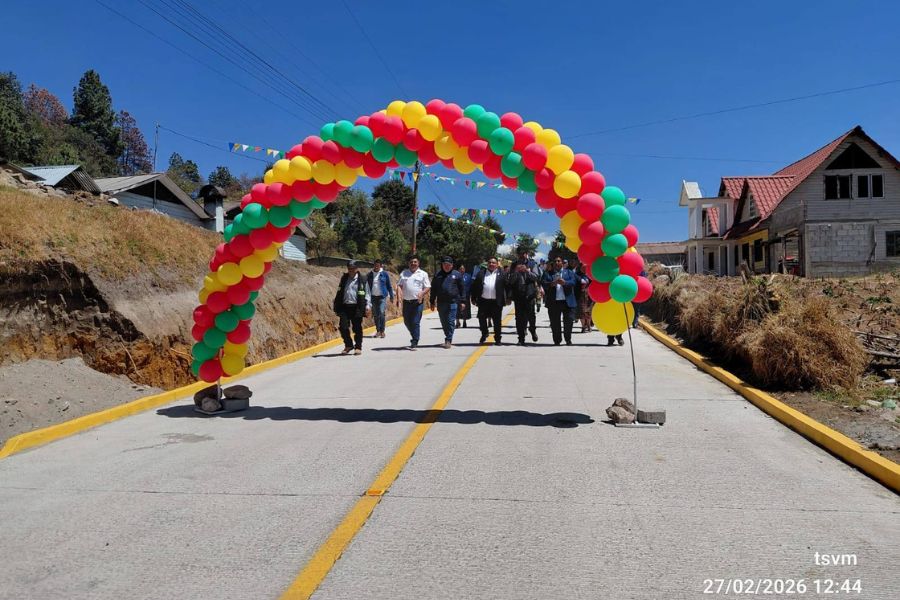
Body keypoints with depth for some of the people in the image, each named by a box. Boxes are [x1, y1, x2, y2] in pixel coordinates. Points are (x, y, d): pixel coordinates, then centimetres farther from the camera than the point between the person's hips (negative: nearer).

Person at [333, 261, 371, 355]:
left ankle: (358, 347, 15)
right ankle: (348, 345, 16)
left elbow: (367, 293, 2)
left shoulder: (362, 280, 1)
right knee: (343, 327, -3)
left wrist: (368, 305, -7)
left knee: (357, 328, 2)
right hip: (345, 307, 3)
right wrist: (336, 307, 14)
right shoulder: (344, 278, 12)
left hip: (356, 307, -3)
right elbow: (339, 293, 18)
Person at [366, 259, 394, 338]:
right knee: (375, 314, 7)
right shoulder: (370, 274, 4)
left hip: (382, 297, -3)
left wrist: (391, 296, 6)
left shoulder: (384, 274, 0)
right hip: (373, 297, 3)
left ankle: (382, 331, -5)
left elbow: (389, 286, 6)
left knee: (381, 313, -13)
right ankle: (378, 331, 19)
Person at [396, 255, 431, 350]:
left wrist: (422, 293, -16)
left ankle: (414, 343, -2)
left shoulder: (423, 274, 6)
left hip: (418, 301, -3)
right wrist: (399, 296, -8)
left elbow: (428, 287, 4)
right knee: (407, 321, 12)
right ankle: (414, 336, 37)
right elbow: (399, 285, 8)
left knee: (415, 322, -7)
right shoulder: (404, 273, 13)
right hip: (406, 301, 4)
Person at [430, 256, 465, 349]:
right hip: (441, 302, 3)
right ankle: (448, 339, 27)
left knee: (451, 322, -7)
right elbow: (433, 289, 14)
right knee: (444, 322, 11)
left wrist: (463, 301, 1)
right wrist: (432, 302, 11)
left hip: (453, 302, -3)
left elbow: (462, 289, 5)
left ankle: (448, 340, -4)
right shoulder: (437, 275, 10)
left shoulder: (457, 274, 4)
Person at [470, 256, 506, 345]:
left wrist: (508, 298, -5)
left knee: (497, 321, 4)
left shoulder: (501, 274, 3)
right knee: (482, 319, 7)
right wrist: (473, 298, 4)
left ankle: (497, 339, 16)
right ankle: (484, 334, 31)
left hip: (496, 302, -2)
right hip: (483, 301, 2)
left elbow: (506, 286, 0)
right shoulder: (481, 273, 9)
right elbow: (474, 286, 8)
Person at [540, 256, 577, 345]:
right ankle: (557, 341, 14)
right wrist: (552, 283, -24)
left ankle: (568, 340, 14)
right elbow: (543, 283, -5)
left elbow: (573, 282, -5)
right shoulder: (548, 273, 11)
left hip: (567, 301, 0)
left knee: (568, 321, -2)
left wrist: (564, 283, -24)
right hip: (553, 302, 0)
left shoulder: (569, 272, 12)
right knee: (554, 323, 3)